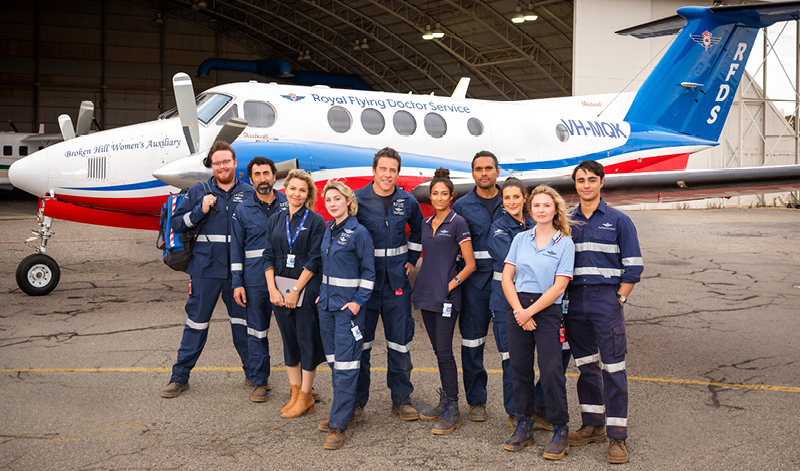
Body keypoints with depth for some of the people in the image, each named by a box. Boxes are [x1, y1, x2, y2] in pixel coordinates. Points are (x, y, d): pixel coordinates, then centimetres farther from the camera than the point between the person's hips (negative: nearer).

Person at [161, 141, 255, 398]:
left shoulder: (249, 194, 5)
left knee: (242, 322, 10)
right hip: (205, 268, 0)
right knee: (196, 322, 5)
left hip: (238, 271, 1)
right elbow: (176, 224, 3)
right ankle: (180, 377, 15)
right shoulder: (198, 192, 4)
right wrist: (200, 211, -11)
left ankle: (253, 373, 24)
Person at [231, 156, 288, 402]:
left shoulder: (288, 204, 5)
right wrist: (237, 283, 0)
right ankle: (259, 382, 18)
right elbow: (236, 249, 7)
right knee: (257, 331, 6)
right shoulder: (242, 211, 5)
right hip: (256, 281, 0)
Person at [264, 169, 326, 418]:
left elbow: (314, 260, -9)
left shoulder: (316, 221, -4)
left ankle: (305, 397, 12)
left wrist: (296, 290, -13)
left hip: (306, 288, -4)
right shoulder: (275, 220, 9)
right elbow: (268, 256, 6)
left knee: (307, 341, 1)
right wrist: (272, 288, -5)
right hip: (280, 288, 5)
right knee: (289, 340, 12)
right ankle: (295, 392, 23)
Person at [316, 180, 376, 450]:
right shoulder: (328, 231, 11)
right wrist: (322, 293, 15)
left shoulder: (358, 232, -10)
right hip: (327, 304, 8)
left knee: (345, 364, -6)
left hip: (348, 306, -7)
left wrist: (358, 301, -13)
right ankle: (343, 411, 26)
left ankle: (339, 425, -2)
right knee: (334, 360, 13)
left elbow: (368, 270, -8)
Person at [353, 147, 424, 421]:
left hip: (397, 282, 2)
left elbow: (417, 231, 23)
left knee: (400, 342, 7)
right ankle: (357, 401, 18)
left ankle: (401, 399, 20)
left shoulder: (408, 202, 5)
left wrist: (412, 260, 13)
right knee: (360, 341, 4)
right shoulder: (357, 200, -4)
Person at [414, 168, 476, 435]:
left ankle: (453, 412, -2)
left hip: (446, 297, -7)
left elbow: (470, 264, -7)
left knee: (444, 350, -8)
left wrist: (453, 283, -15)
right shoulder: (427, 224, 14)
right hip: (426, 293, 7)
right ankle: (445, 402, 22)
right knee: (438, 350, 12)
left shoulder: (457, 223, -6)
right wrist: (422, 284, 13)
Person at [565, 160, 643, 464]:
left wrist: (618, 300, -5)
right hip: (574, 300, 4)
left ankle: (617, 436, -1)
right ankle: (592, 425, 24)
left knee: (612, 368, -5)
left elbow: (633, 267, 1)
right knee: (586, 365, 12)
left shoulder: (618, 221, 2)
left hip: (606, 298, -4)